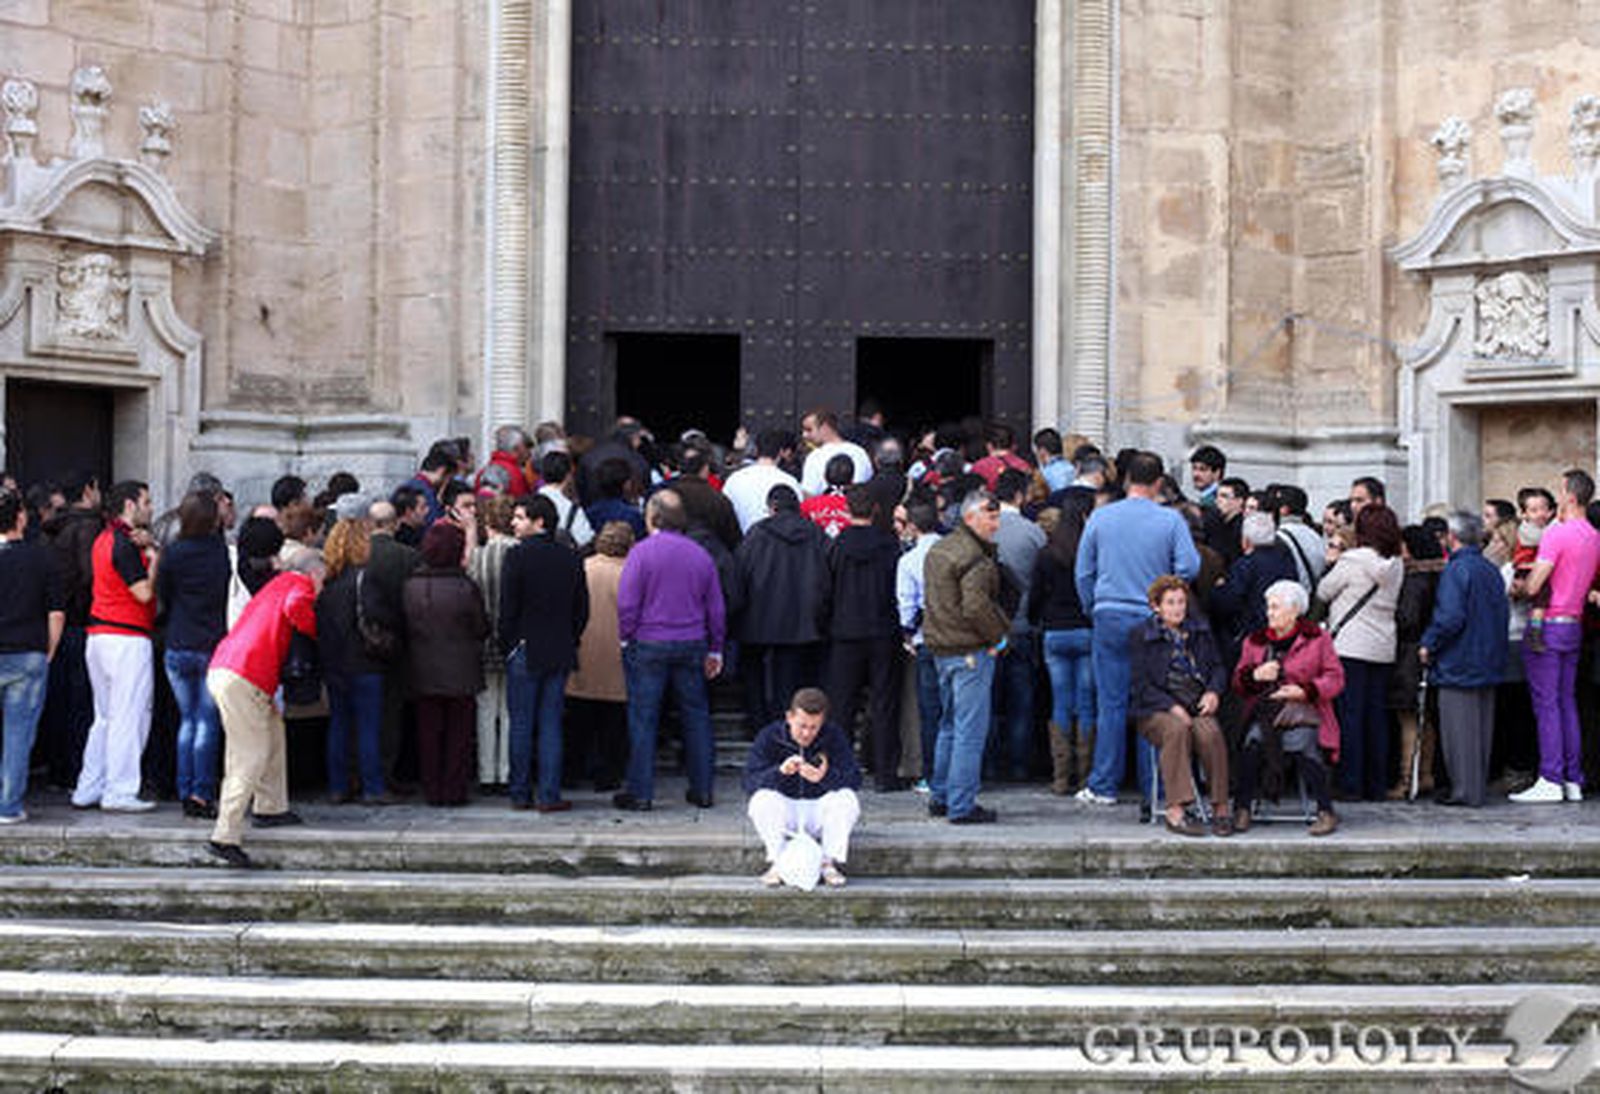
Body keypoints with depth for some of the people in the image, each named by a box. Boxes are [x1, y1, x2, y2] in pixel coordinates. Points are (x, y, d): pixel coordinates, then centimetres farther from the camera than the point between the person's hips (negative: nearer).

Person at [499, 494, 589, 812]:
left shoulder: (518, 556, -10)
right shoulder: (570, 558, 4)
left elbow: (508, 608, -10)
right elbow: (582, 609, 7)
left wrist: (507, 645, 0)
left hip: (525, 652, -4)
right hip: (560, 653, 4)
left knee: (521, 724, 5)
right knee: (551, 723, 7)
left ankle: (520, 794, 9)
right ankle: (549, 795, 4)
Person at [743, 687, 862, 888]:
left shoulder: (834, 737, -5)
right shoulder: (769, 736, -7)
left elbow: (854, 779, -14)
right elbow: (750, 782, -15)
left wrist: (826, 777, -37)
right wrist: (780, 772, -36)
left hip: (819, 812, 1)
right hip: (783, 814, 0)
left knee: (847, 798, -28)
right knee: (762, 799, -31)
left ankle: (829, 863, -21)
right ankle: (777, 863, -26)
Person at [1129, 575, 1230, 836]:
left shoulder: (1199, 630, 18)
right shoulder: (1142, 634, 6)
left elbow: (1218, 667, 21)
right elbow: (1139, 684, -2)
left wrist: (1213, 692, -2)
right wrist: (1172, 707, -15)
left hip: (1197, 706, 3)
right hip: (1156, 710, -3)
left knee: (1209, 732, -31)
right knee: (1177, 729, -36)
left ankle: (1221, 808, -25)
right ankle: (1176, 810, -38)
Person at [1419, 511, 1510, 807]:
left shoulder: (1455, 570, -15)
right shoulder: (1492, 570, 9)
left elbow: (1450, 617, -22)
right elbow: (1504, 614, 14)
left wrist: (1429, 644, -10)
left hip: (1458, 663, -8)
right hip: (1488, 663, 8)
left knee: (1459, 727, -3)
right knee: (1482, 725, 13)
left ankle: (1465, 790, -2)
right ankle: (1479, 784, 19)